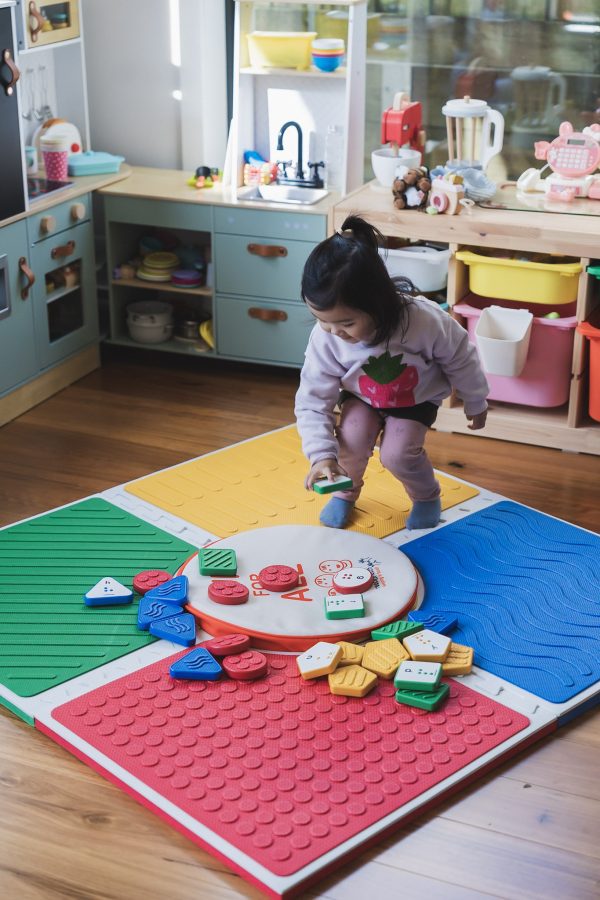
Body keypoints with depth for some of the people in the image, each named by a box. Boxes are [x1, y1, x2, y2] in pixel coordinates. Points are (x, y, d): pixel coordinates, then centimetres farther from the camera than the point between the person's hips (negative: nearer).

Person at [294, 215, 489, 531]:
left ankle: (426, 495, 15)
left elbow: (460, 358, -17)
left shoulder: (423, 320, -38)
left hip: (416, 397, -2)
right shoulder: (324, 338, -32)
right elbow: (313, 400, -22)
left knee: (396, 453, -19)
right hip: (361, 397, 2)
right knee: (353, 437, -23)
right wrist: (321, 455, -33)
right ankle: (345, 491, 10)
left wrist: (475, 403, -2)